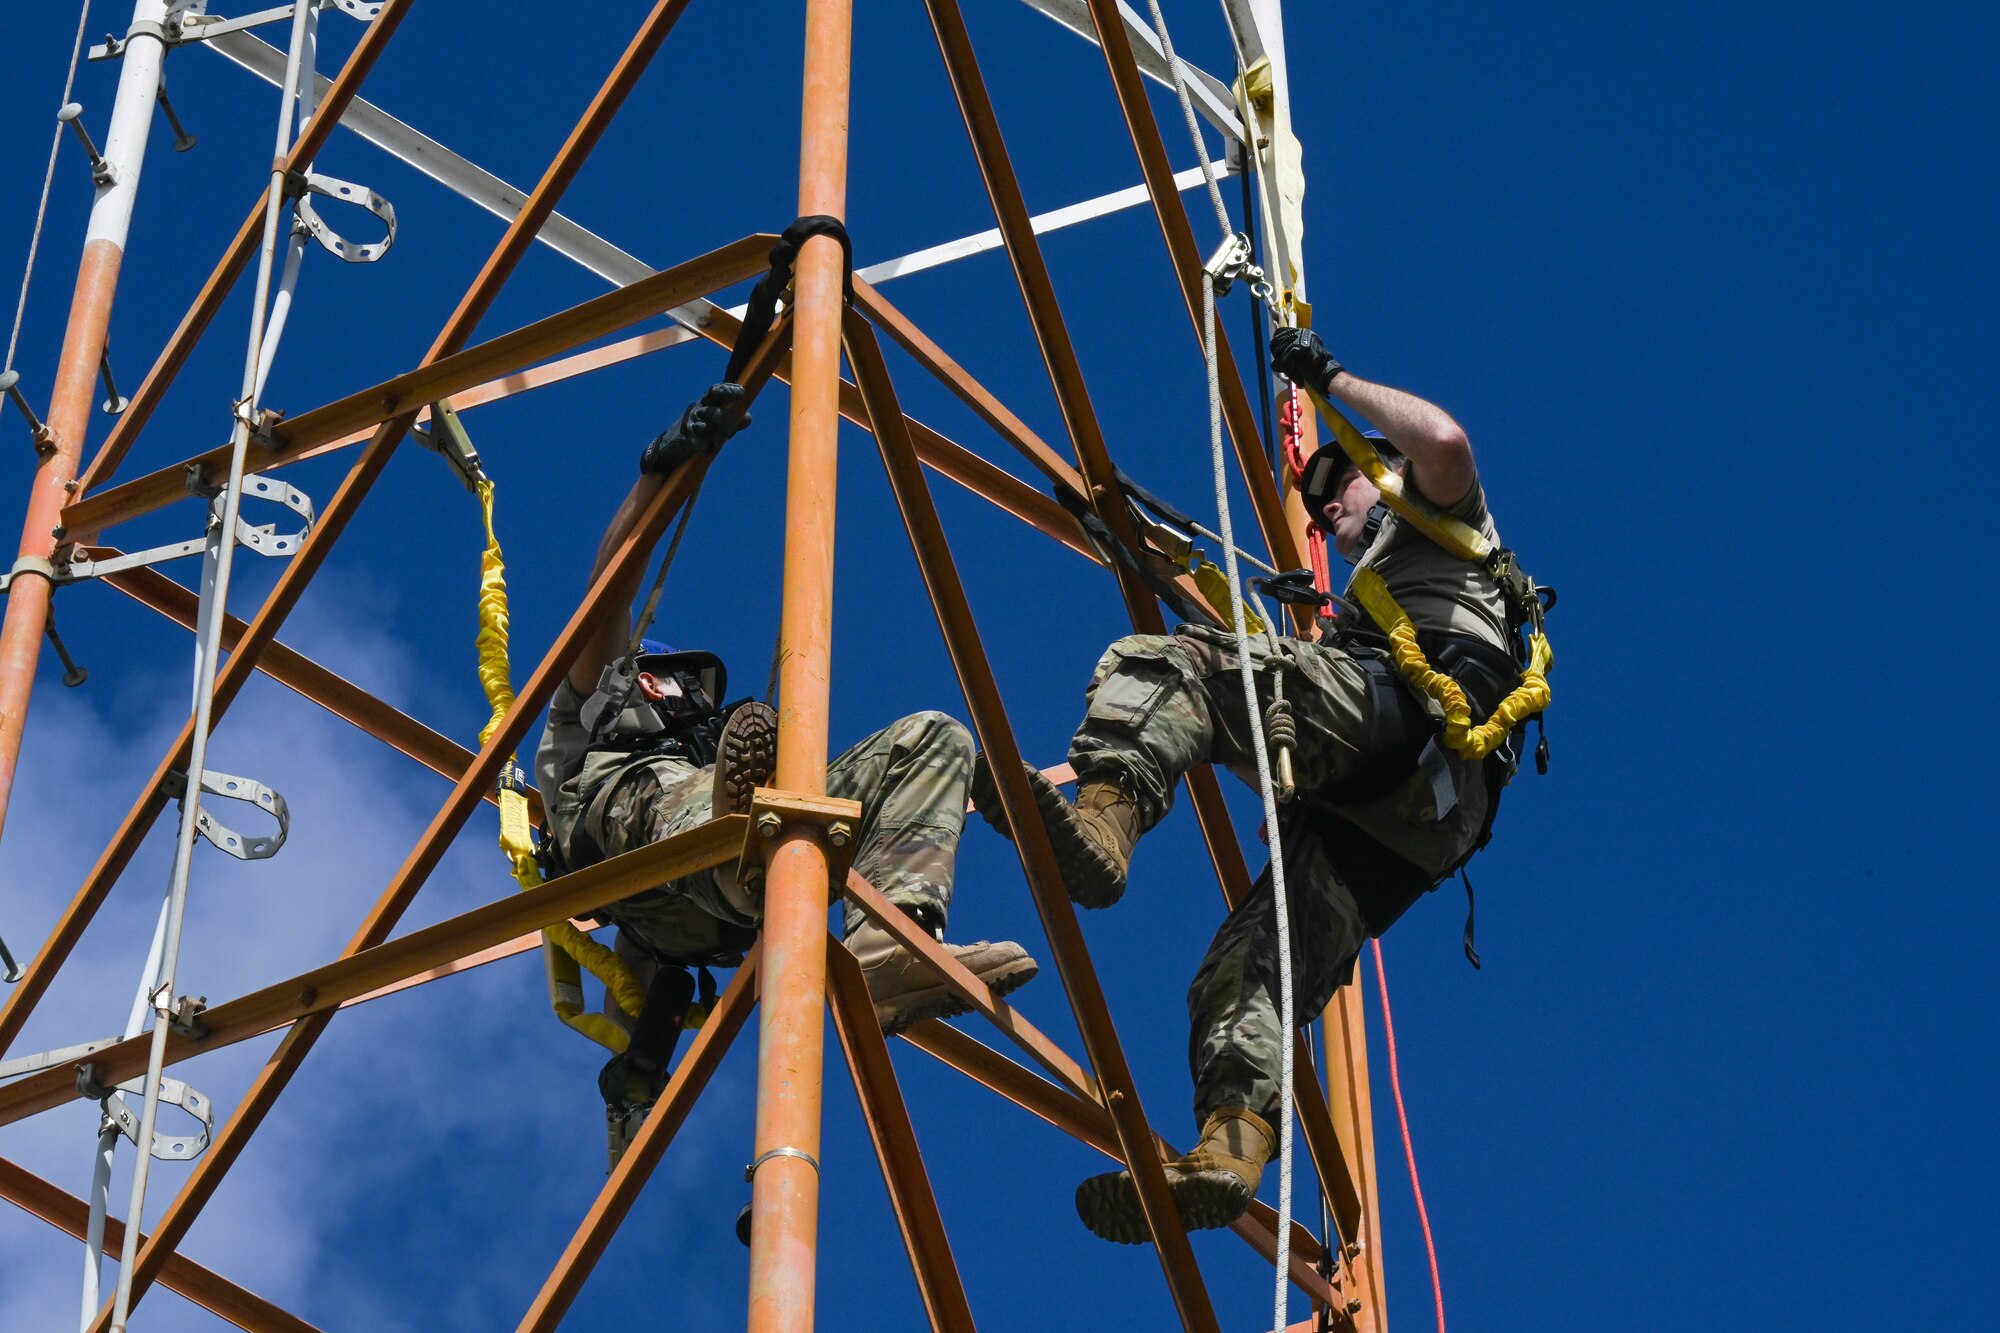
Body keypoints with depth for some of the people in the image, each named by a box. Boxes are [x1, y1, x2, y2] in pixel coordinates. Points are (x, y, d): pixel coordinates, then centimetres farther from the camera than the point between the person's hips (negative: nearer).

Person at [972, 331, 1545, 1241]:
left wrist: (1333, 379, 12)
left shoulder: (1439, 515, 26)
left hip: (1406, 711, -9)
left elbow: (1445, 441, -2)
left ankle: (1102, 813, -45)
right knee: (1250, 968, -7)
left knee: (1152, 664, -20)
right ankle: (1232, 1144, -27)